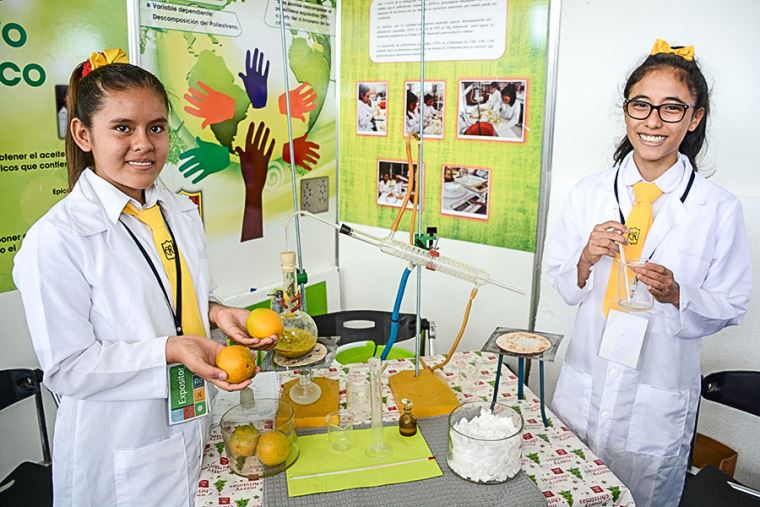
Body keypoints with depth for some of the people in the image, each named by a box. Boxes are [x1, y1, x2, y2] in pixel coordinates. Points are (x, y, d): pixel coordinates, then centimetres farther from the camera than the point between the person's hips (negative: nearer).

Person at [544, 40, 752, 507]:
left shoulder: (719, 209, -9)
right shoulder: (589, 193, -2)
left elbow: (730, 306, -3)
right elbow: (561, 284, 3)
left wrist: (676, 296, -21)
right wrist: (586, 260, -17)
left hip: (658, 402, -2)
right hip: (584, 387, 3)